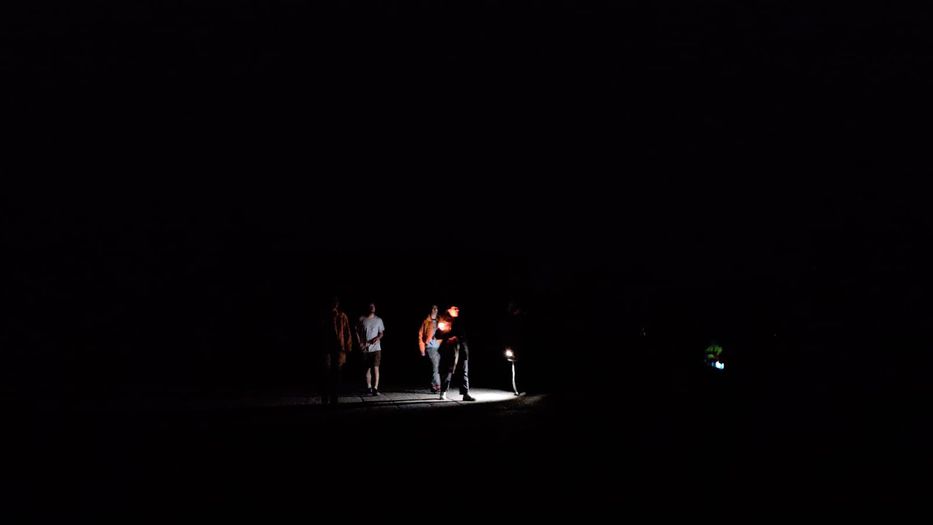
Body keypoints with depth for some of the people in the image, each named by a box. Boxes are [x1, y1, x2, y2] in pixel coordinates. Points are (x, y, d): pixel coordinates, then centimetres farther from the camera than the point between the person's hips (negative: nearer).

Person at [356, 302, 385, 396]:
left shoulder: (378, 320, 7)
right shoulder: (361, 319, 3)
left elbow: (381, 333, 10)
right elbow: (357, 332, 8)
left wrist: (378, 338, -11)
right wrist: (360, 343, -3)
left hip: (376, 348, 0)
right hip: (365, 348, 0)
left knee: (376, 368, -10)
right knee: (367, 369, 5)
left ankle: (375, 388, -11)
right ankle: (369, 388, 15)